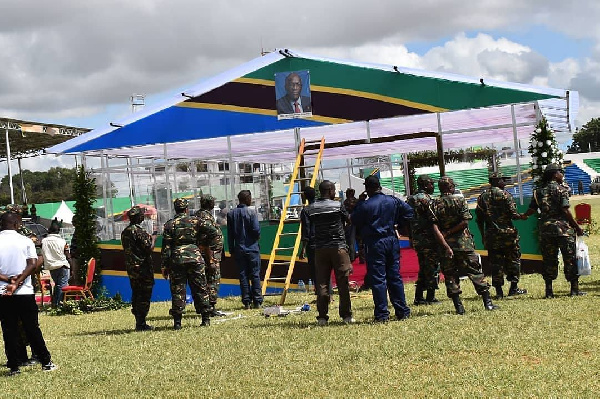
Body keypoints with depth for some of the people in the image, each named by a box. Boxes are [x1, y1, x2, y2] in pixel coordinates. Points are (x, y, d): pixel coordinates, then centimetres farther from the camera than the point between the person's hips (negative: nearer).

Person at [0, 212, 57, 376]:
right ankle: (46, 362, 13)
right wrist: (16, 283, -13)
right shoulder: (25, 241, -2)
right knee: (32, 328, 8)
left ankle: (14, 367, 7)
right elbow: (32, 264, -11)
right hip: (25, 292, -1)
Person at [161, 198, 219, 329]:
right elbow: (213, 231, 0)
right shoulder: (194, 221, 4)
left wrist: (164, 266, 1)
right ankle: (206, 318, 9)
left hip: (177, 259, 0)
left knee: (177, 291, 3)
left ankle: (177, 322, 0)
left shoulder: (169, 224, 2)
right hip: (195, 258, 1)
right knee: (200, 289, 8)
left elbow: (166, 247, -2)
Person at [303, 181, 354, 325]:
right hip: (339, 248, -3)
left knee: (321, 283, 4)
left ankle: (322, 316, 3)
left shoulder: (310, 209, 3)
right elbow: (349, 221, 12)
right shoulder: (338, 206, -3)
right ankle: (346, 315, 6)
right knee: (343, 282, 3)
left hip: (320, 249, 3)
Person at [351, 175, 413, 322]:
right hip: (392, 241, 5)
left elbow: (355, 221, -1)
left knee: (378, 279, -1)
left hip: (374, 243, -5)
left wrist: (359, 202, 5)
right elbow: (408, 211, 9)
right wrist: (399, 226, 16)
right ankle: (402, 311, 15)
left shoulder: (365, 205, -12)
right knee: (395, 276, 12)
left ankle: (382, 314, -3)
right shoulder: (393, 201, 3)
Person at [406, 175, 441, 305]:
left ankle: (418, 297, 15)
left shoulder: (410, 200, 13)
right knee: (432, 267, -2)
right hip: (429, 239, -8)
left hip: (417, 239, 8)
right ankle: (430, 298, -1)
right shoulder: (426, 199, -13)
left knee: (423, 268, 15)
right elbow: (433, 219, -18)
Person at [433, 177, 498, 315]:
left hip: (445, 244, 1)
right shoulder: (459, 200, -3)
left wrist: (445, 246, -1)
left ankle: (458, 306, 3)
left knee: (450, 275, 7)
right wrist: (449, 233, -7)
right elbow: (465, 221, -11)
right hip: (463, 243, -1)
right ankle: (488, 303, 4)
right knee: (475, 272, 5)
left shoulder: (435, 205, 1)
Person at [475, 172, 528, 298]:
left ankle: (498, 290, 5)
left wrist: (483, 235, 15)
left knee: (495, 262, 7)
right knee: (513, 259, 9)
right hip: (506, 232, -4)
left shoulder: (482, 197, 7)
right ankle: (514, 287, 9)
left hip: (490, 235, 4)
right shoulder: (504, 194, -8)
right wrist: (522, 217, 7)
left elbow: (479, 218, 8)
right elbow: (513, 214, -13)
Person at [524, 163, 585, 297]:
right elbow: (565, 211, -13)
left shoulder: (538, 191, 9)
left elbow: (531, 210, 9)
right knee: (570, 258, 3)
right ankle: (574, 289, 5)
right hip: (563, 228, -5)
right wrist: (577, 227, -7)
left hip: (545, 229, 5)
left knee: (549, 260, 9)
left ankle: (549, 290, 8)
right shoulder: (561, 189, -6)